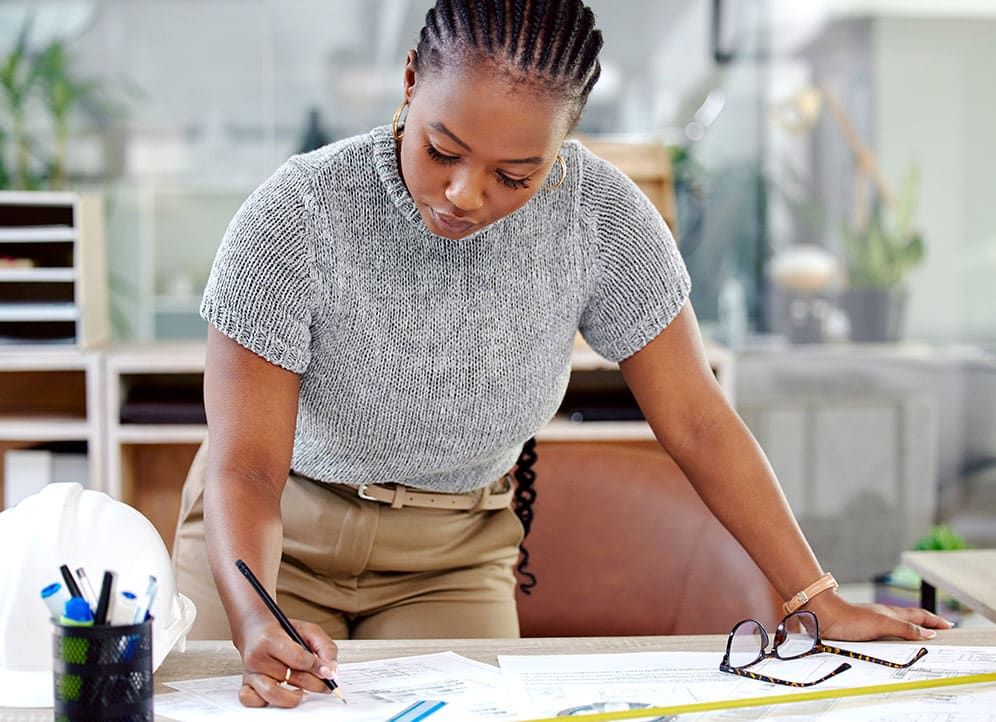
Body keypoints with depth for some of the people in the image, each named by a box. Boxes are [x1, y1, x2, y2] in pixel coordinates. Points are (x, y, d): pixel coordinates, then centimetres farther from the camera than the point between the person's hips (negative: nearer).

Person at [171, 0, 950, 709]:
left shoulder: (598, 214, -20)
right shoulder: (295, 216, -25)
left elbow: (697, 423, -12)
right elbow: (246, 468, -26)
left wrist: (824, 605, -12)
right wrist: (253, 619, -45)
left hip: (451, 559, 1)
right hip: (278, 536, -1)